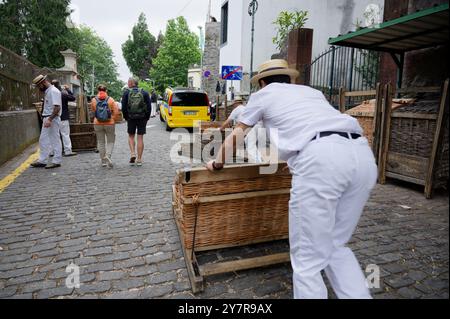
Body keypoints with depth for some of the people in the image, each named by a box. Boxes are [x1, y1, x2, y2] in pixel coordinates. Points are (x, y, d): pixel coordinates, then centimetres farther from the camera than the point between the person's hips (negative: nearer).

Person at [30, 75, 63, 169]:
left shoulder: (53, 91, -13)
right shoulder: (47, 92, 17)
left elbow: (57, 107, -22)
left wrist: (50, 119, -27)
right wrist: (45, 119, 11)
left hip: (52, 119, -10)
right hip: (46, 119, 10)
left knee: (55, 140, -2)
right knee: (43, 140, 13)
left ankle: (56, 161, 6)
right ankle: (42, 160, 20)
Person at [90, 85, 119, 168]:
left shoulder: (94, 100, -1)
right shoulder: (110, 100, -5)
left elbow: (93, 112, 4)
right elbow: (116, 112, -9)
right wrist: (111, 118, 3)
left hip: (97, 124, 2)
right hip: (109, 124, -1)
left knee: (101, 142, 11)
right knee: (110, 141, 10)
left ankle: (103, 161, 16)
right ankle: (108, 156, -13)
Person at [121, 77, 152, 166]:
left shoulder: (126, 93, 0)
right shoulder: (144, 93, 3)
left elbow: (123, 107, -2)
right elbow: (149, 106, 0)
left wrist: (126, 117, 9)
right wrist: (147, 117, 7)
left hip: (131, 118, -1)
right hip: (142, 118, 1)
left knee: (131, 136, 16)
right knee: (140, 138, 3)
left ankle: (133, 154, -2)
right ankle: (139, 160, 5)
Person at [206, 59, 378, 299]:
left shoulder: (264, 94, 24)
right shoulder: (312, 92, 36)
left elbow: (235, 135, 32)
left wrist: (217, 163, 48)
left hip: (320, 158, -6)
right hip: (362, 154, 7)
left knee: (308, 260, 5)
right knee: (336, 247, 22)